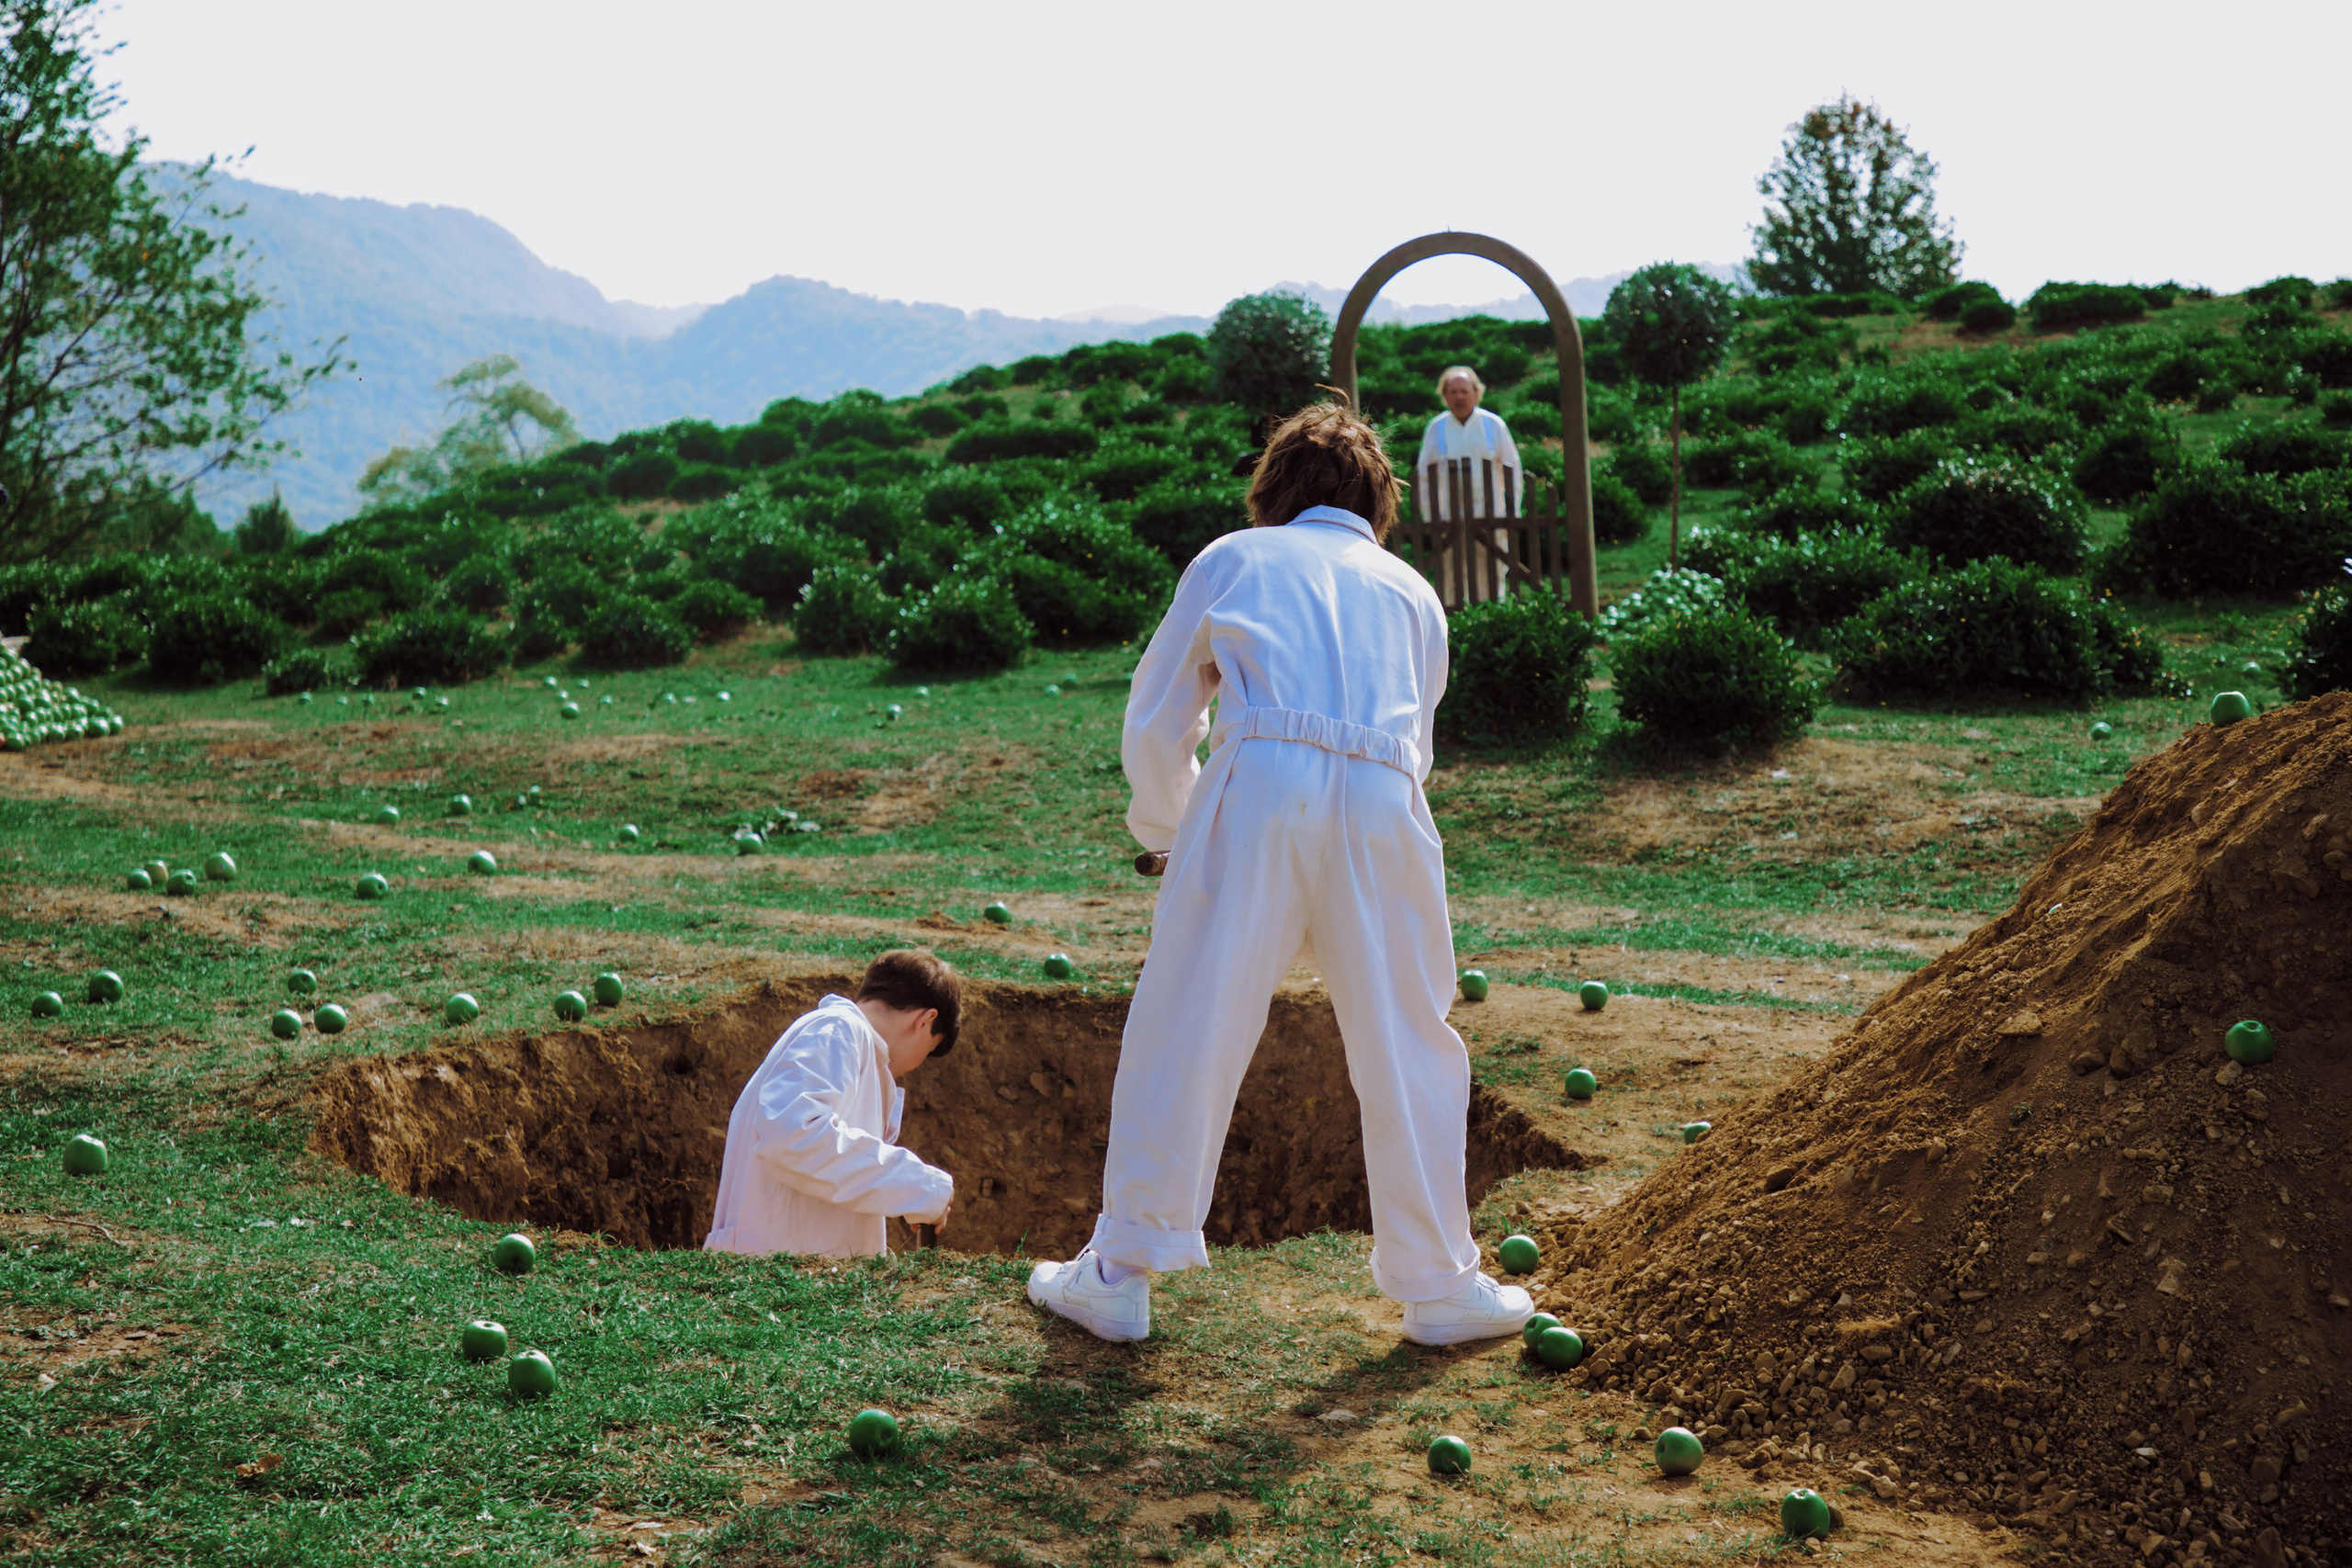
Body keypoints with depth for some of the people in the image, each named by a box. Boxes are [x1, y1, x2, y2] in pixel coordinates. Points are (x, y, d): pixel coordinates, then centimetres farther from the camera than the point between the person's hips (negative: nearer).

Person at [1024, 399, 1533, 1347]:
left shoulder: (1231, 559, 23)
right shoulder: (1412, 589, 29)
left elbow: (1154, 725, 22)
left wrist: (1168, 836, 38)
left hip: (1258, 783, -2)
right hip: (1384, 804, 2)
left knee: (1184, 1029, 5)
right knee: (1408, 1048, 12)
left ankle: (1121, 1274, 10)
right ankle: (1438, 1284, 20)